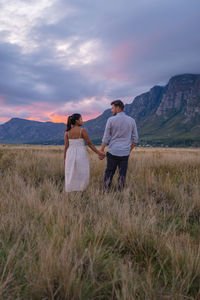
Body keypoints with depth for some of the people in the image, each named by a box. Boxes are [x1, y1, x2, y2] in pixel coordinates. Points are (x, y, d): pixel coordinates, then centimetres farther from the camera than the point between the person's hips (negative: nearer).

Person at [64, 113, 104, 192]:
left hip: (71, 155, 4)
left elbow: (66, 146, 1)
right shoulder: (83, 130, -9)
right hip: (81, 155, -3)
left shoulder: (67, 132, 2)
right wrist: (98, 153, 0)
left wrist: (65, 159, 8)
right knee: (81, 177, 7)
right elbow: (89, 144, -8)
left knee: (71, 177, 11)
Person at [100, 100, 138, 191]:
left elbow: (106, 138, -4)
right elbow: (135, 138, 6)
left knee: (109, 173, 8)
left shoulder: (111, 120, -7)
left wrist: (101, 151, 6)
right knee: (122, 175, 9)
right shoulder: (131, 120, 2)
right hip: (125, 153, 2)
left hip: (113, 152, -2)